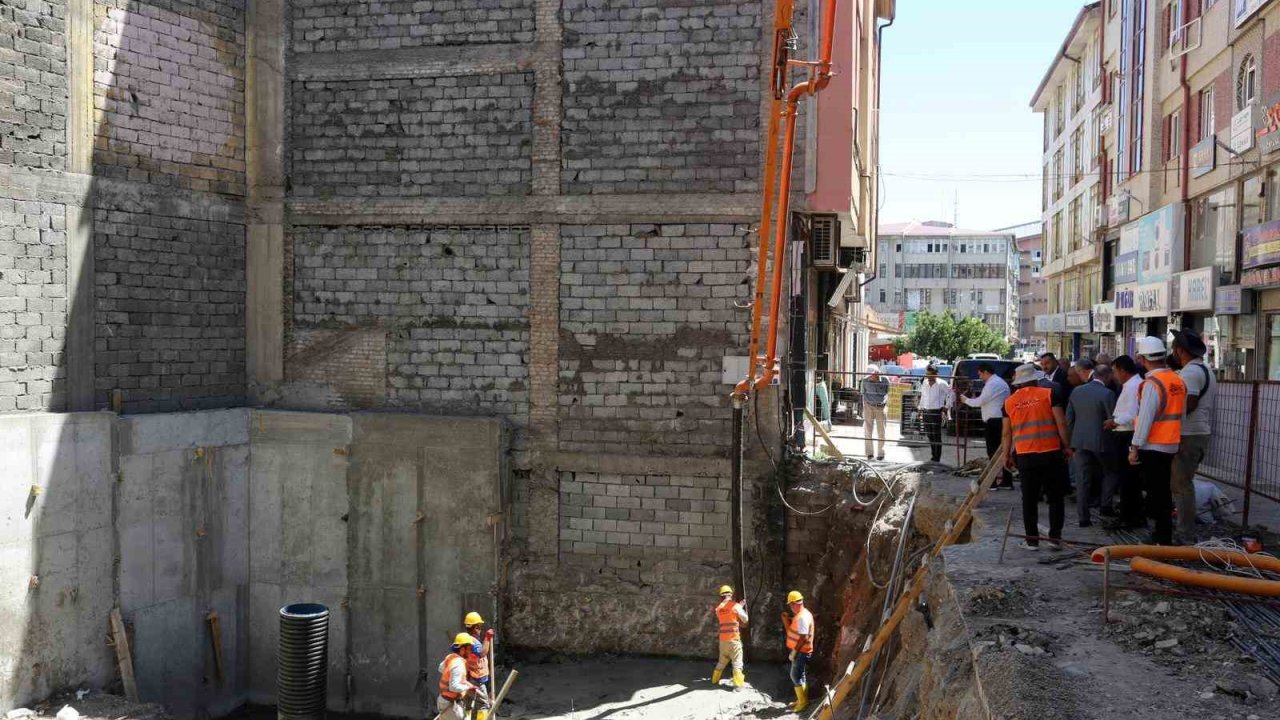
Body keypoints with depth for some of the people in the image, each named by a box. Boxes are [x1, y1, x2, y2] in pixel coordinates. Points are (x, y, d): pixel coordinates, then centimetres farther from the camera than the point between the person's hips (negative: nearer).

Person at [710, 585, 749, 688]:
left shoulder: (718, 608, 6)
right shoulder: (735, 605, -8)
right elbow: (745, 620, -3)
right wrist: (743, 607, 12)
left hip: (723, 638, 5)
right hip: (734, 638, -5)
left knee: (722, 660, 21)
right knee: (737, 661, 0)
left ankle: (715, 679, 26)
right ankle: (738, 684, -6)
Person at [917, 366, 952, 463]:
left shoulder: (941, 384, -11)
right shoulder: (925, 383, 7)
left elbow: (950, 394, -5)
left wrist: (946, 407, -6)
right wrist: (921, 408, 16)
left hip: (936, 412, -6)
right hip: (926, 412, 6)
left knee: (936, 436, -3)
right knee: (929, 435, 12)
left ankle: (937, 458, 2)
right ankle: (933, 455, 25)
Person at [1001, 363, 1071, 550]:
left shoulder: (1010, 402, 6)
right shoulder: (1048, 394, -1)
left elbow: (1007, 432, 10)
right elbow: (1061, 422, -5)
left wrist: (1006, 454, 22)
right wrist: (1066, 446, 5)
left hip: (1025, 456, 2)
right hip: (1051, 453, -1)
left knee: (1029, 498, 8)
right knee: (1055, 497, 9)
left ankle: (1032, 539, 9)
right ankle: (1055, 537, 9)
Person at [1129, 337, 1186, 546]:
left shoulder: (1152, 383, -17)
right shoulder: (1178, 381, 6)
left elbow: (1145, 418, -19)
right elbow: (1180, 414, 11)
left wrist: (1135, 447, -15)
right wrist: (1176, 437, 19)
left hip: (1152, 446, -8)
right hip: (1171, 445, 8)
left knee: (1155, 492, -1)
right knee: (1164, 491, 17)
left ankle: (1162, 538, 2)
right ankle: (1164, 534, 28)